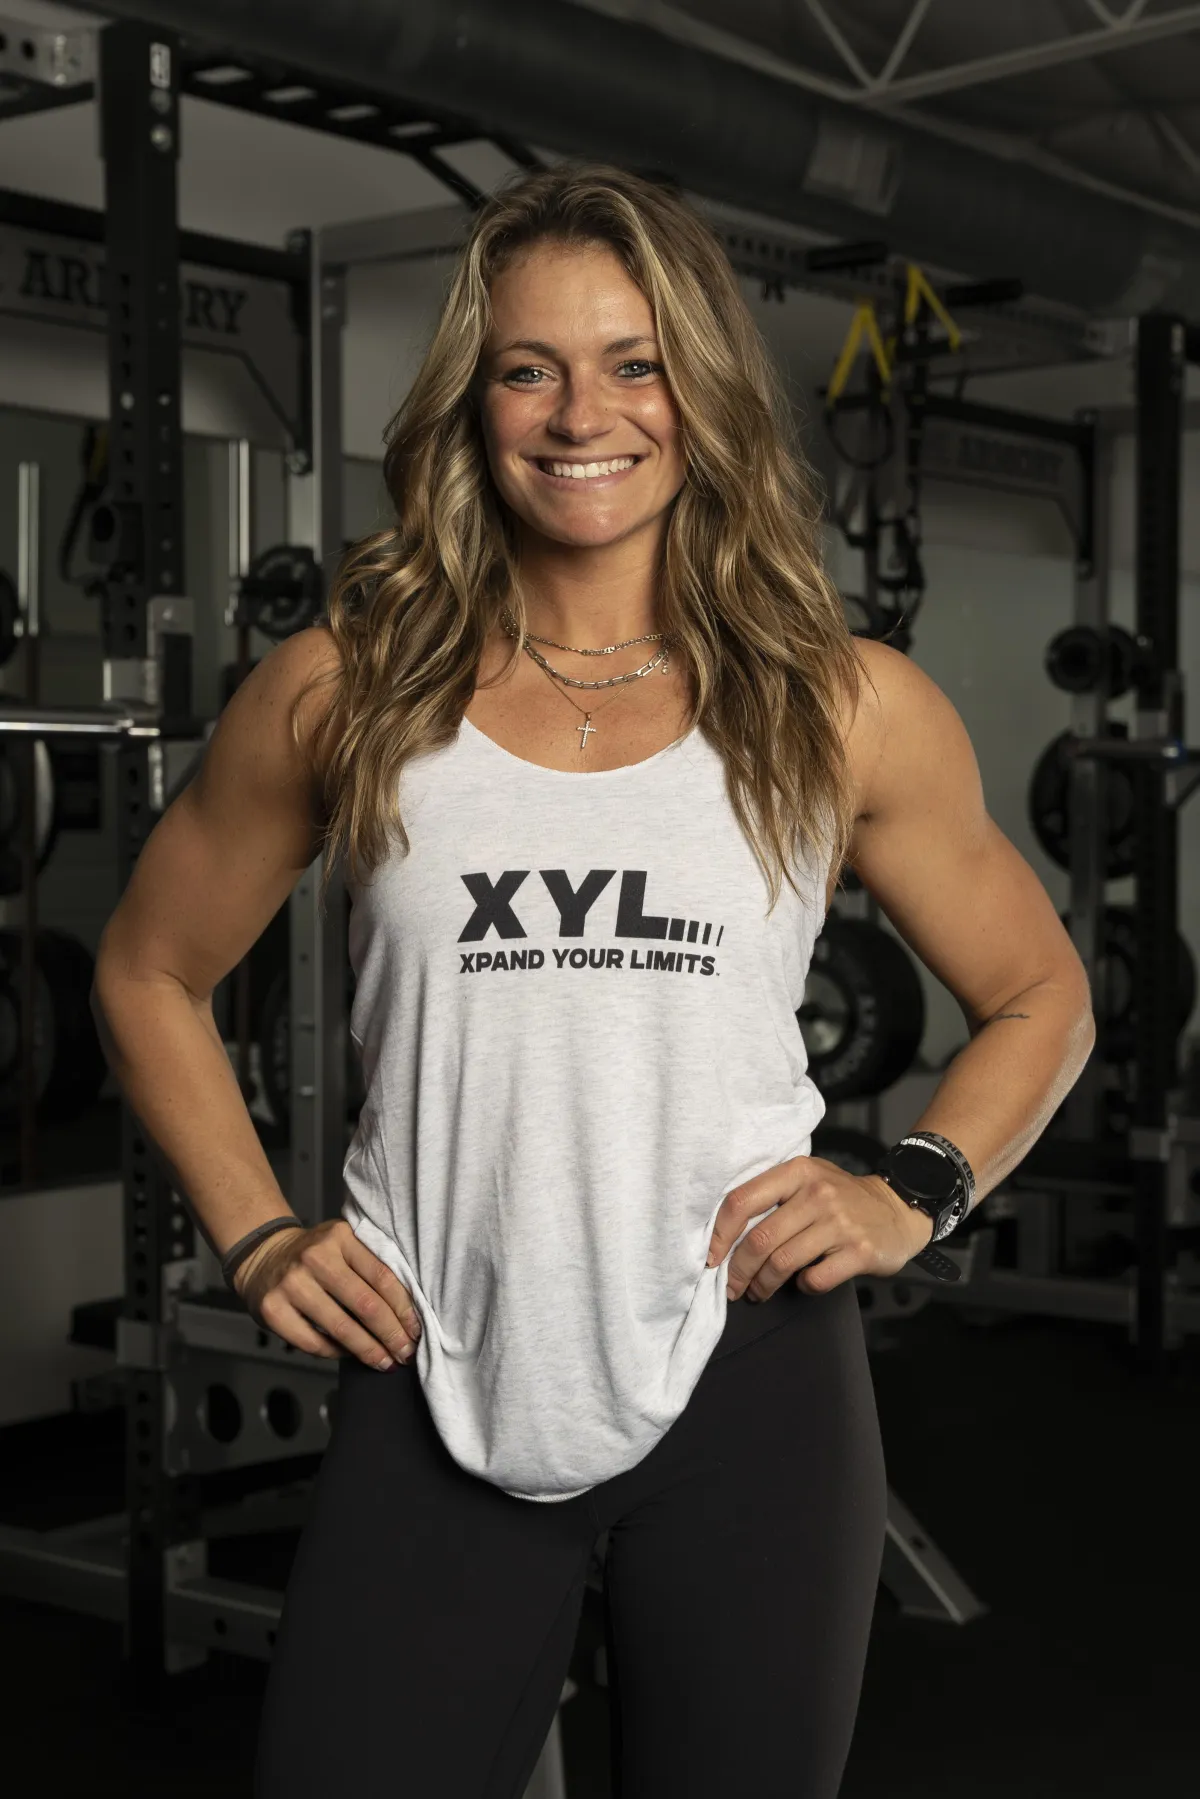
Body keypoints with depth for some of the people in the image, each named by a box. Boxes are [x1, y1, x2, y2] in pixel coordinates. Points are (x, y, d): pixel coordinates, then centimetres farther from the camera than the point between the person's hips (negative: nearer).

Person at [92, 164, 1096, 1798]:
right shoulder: (346, 693, 3)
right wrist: (256, 1239, 6)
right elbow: (151, 973, 16)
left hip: (743, 1384, 1)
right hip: (434, 1392, 0)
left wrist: (913, 1198, 0)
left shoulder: (848, 711, 3)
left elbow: (1040, 1000, 15)